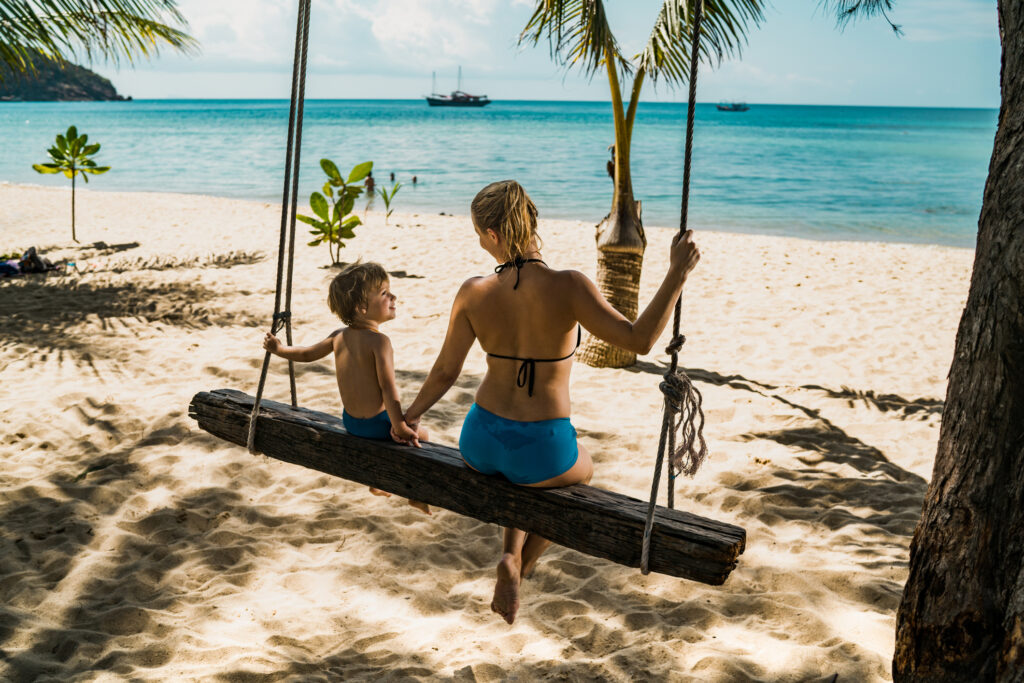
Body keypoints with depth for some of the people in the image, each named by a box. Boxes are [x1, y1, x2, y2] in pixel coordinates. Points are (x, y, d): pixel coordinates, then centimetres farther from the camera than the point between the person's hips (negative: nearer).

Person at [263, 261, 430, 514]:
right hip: (375, 424, -8)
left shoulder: (339, 336, -2)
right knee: (422, 435, 15)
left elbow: (307, 353, 12)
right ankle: (418, 495, 21)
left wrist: (279, 349, 30)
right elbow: (388, 388, -27)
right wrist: (400, 427, -24)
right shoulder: (379, 341, -24)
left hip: (349, 420, 8)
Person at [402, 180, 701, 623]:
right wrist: (677, 273, -15)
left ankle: (512, 553, 22)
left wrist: (409, 416, 18)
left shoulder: (473, 293, -9)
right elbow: (639, 339, -21)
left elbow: (445, 372, 0)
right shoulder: (567, 287, -20)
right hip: (541, 452, -3)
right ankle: (518, 570, 23)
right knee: (580, 470, 36)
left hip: (479, 444, 4)